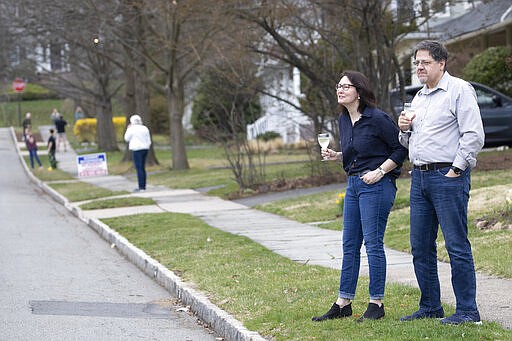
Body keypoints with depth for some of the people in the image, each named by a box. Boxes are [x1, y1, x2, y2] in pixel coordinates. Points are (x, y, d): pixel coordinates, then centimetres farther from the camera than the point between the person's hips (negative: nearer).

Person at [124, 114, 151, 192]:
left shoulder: (132, 129, -8)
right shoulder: (145, 128, 8)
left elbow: (127, 139, 3)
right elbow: (148, 141, 8)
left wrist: (128, 129, 13)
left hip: (137, 150, -6)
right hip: (145, 149, 6)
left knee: (139, 169, -6)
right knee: (142, 168, 13)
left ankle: (141, 187, -10)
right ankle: (143, 186, 14)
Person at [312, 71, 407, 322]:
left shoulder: (377, 118, -13)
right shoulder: (344, 120, 11)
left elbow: (401, 149, -10)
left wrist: (379, 171, -16)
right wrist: (335, 156, 4)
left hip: (376, 186, -8)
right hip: (353, 184, 8)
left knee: (373, 243, -5)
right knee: (349, 245, 10)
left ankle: (376, 304, 3)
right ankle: (343, 304, 16)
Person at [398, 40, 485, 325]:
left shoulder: (459, 90, -6)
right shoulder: (419, 97, 19)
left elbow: (474, 135, -13)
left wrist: (456, 169, -15)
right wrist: (405, 130, 6)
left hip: (448, 176, -8)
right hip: (419, 176, 8)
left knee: (457, 246, -6)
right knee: (421, 247, 10)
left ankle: (467, 310, -1)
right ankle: (430, 307, 20)